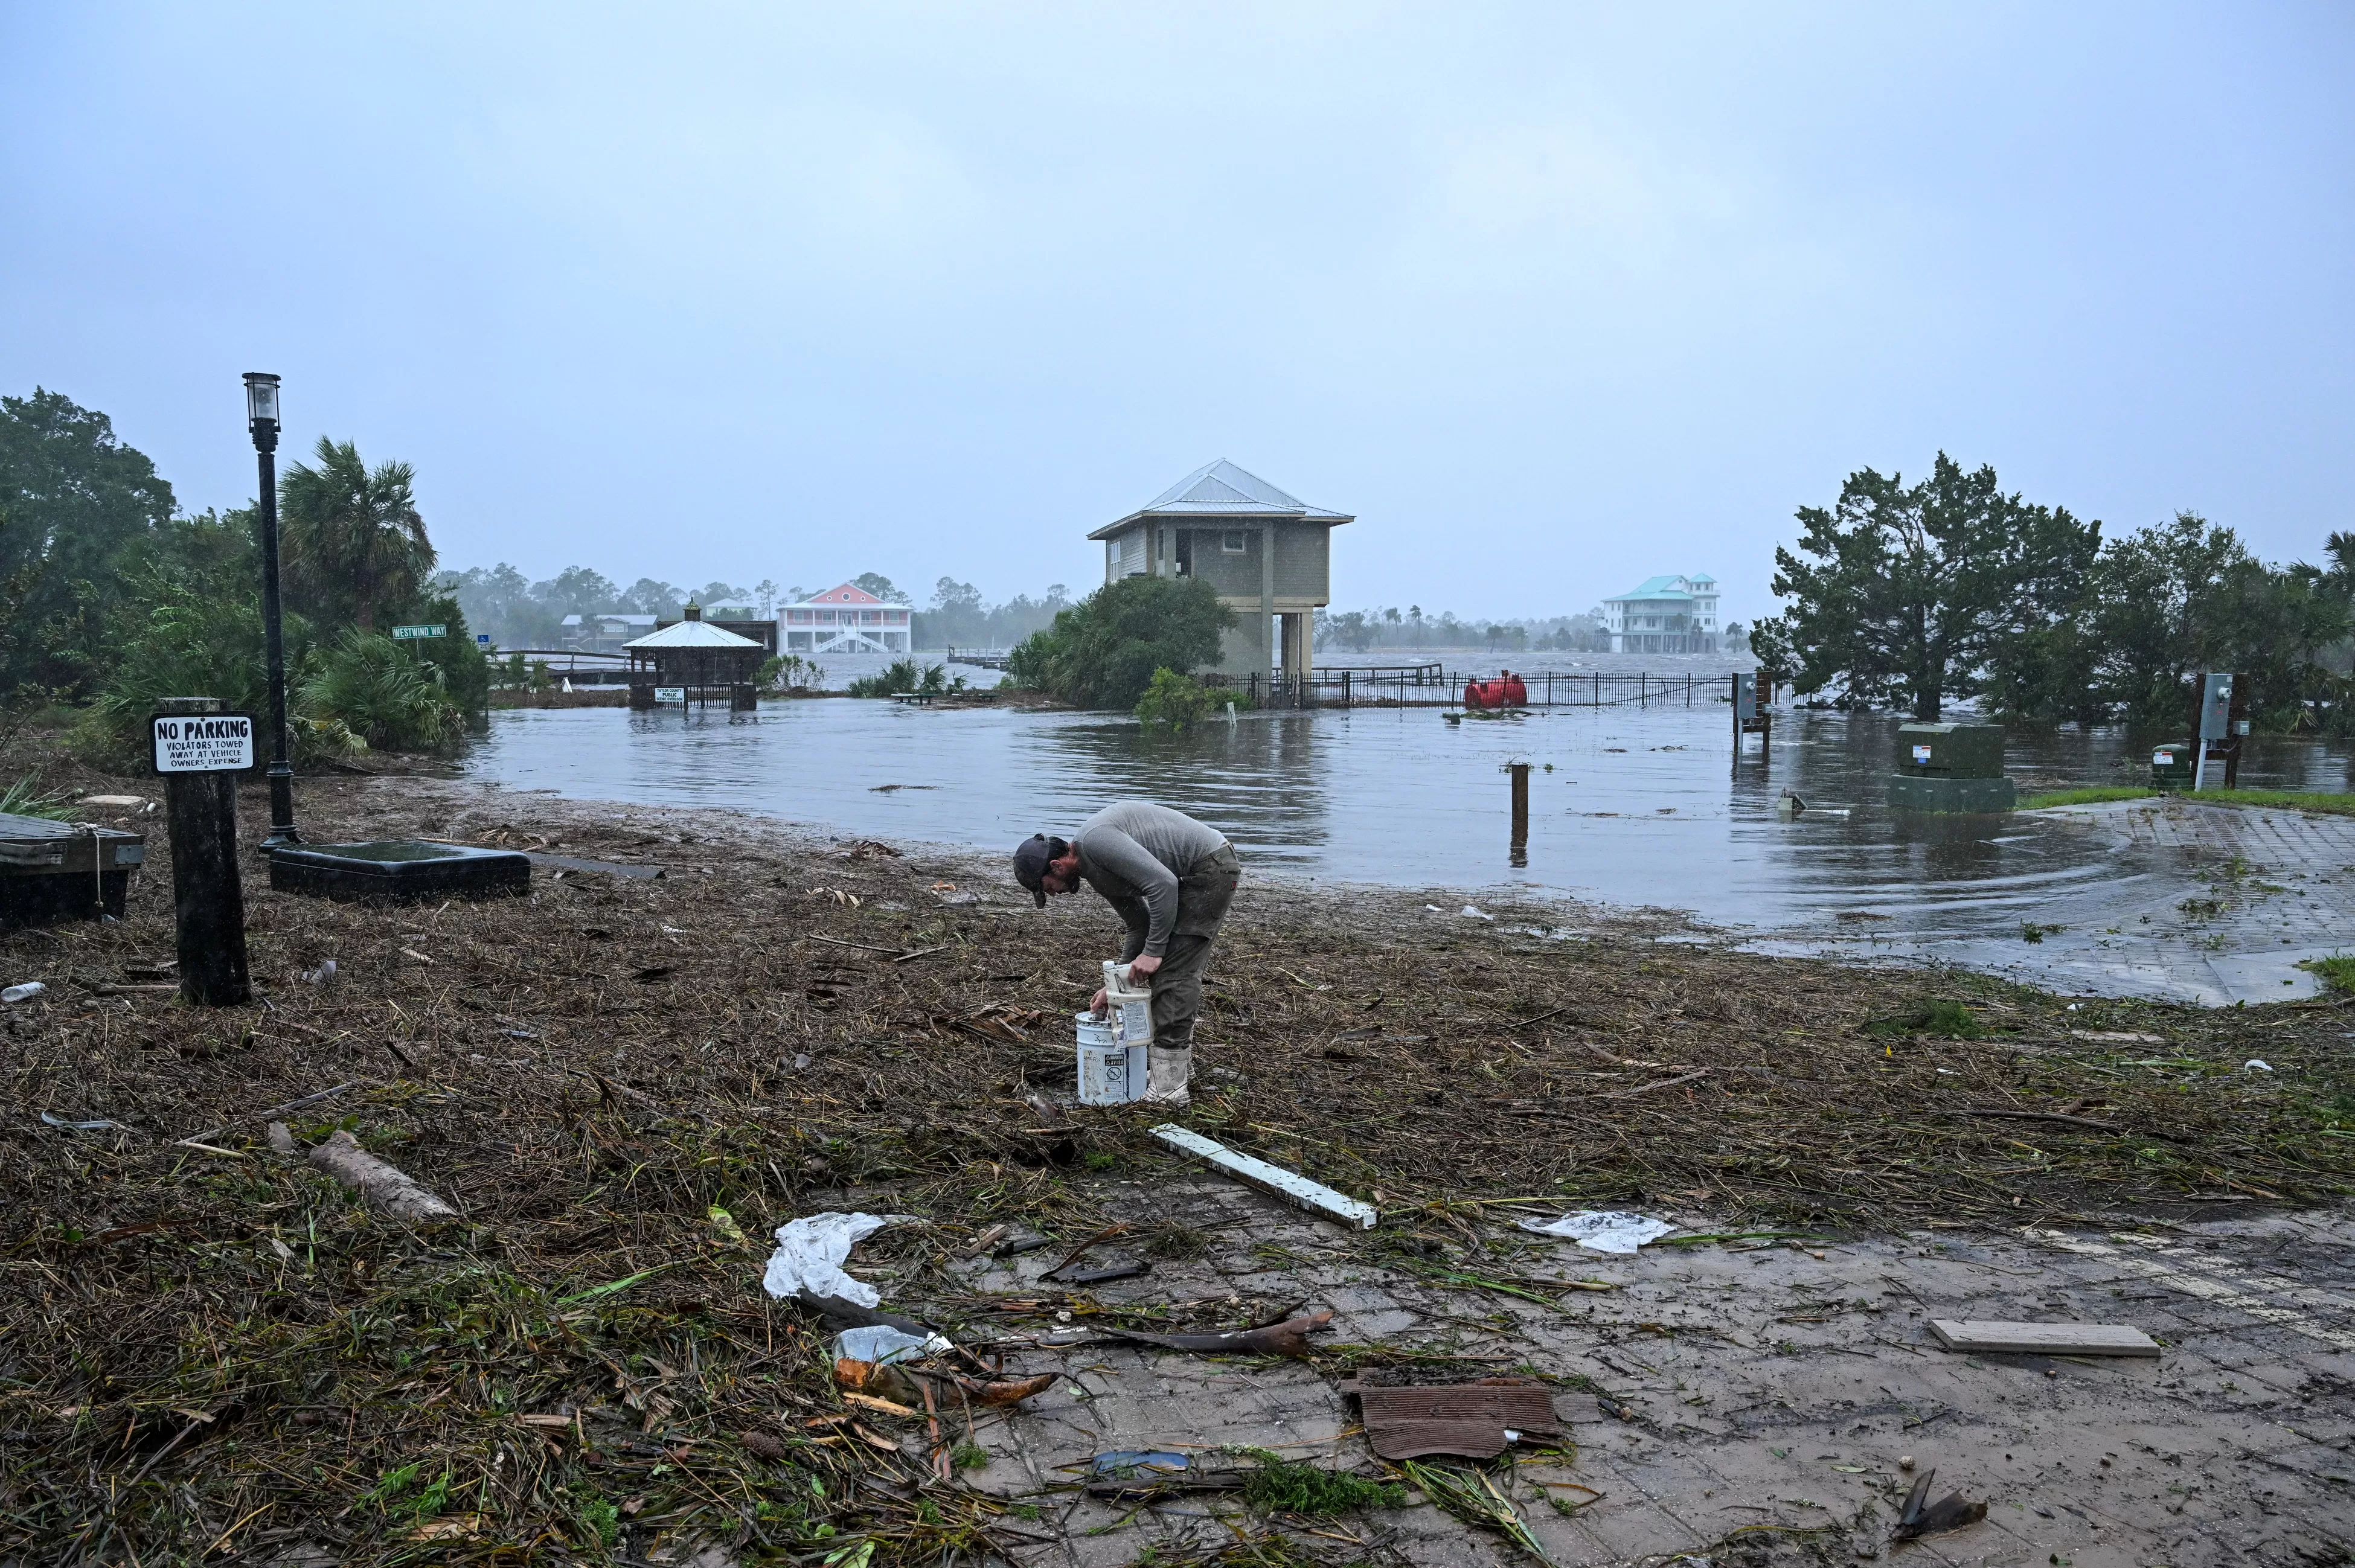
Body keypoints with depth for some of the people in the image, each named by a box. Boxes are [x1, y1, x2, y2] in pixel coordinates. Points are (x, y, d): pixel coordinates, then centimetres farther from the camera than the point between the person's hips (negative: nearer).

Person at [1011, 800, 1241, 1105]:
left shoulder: (1095, 840, -19)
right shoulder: (1096, 873, 13)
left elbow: (1162, 883, -25)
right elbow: (1141, 924, 19)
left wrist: (1152, 951, -19)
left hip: (1211, 868, -10)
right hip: (1197, 876, 10)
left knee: (1172, 972, -9)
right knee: (1181, 969, 18)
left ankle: (1167, 1088, -7)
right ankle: (1179, 1063, 30)